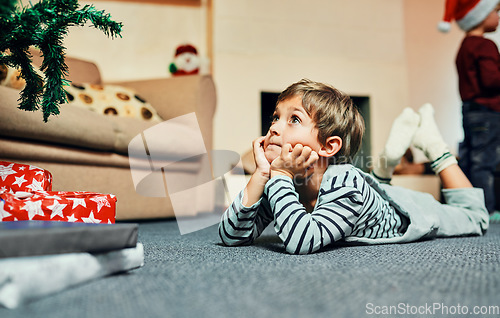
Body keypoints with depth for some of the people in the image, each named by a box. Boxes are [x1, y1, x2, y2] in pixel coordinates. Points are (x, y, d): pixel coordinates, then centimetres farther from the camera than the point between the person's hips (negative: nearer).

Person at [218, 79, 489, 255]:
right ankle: (395, 148, 30)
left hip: (410, 213, -4)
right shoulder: (281, 182, -28)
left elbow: (300, 240, -60)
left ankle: (431, 142, 29)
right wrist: (261, 175, -42)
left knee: (475, 218, 25)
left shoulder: (346, 184, -47)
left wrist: (279, 175, -54)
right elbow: (231, 236, -32)